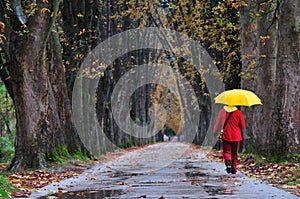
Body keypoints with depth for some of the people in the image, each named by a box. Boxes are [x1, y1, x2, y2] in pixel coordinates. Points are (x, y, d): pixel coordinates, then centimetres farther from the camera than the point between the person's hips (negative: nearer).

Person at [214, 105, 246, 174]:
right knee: (235, 153, 13)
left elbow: (218, 123, 4)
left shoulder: (222, 111, -4)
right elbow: (243, 125, -3)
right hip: (236, 137, 0)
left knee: (226, 151, 7)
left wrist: (216, 131, 19)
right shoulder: (238, 112, -8)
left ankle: (228, 161, -23)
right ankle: (234, 169, 14)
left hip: (226, 136, 0)